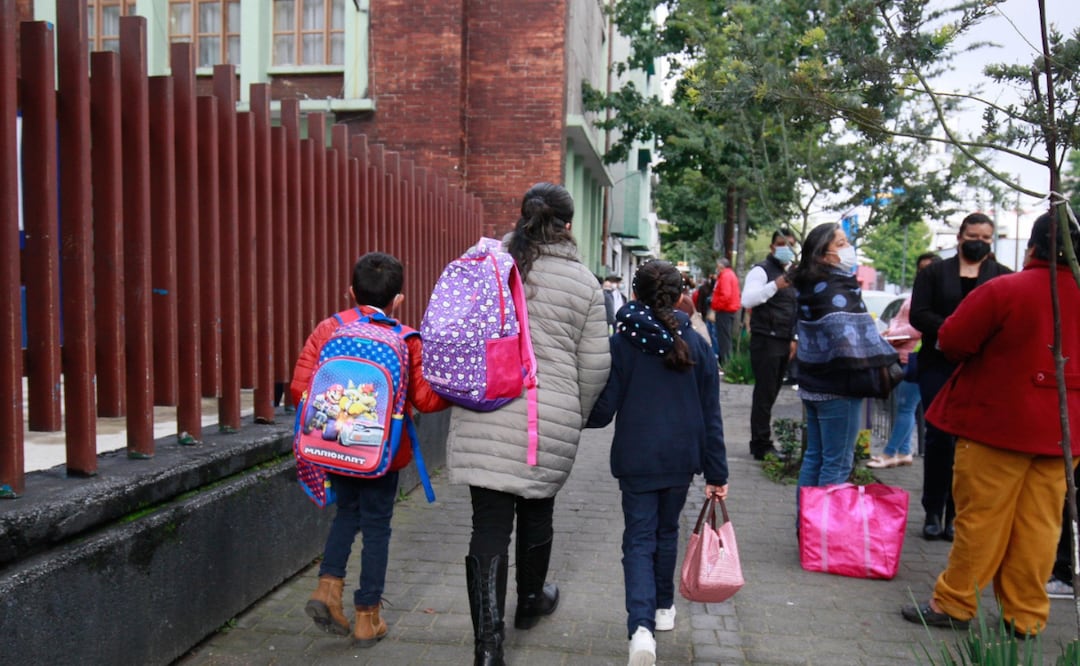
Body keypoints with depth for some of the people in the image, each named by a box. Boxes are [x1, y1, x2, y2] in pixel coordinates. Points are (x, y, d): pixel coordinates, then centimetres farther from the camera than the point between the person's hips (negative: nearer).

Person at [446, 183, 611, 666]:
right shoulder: (584, 283, 0)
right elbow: (595, 365, 1)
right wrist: (574, 415, 17)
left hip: (482, 418, 0)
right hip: (550, 423, 0)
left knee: (489, 524, 3)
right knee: (536, 512, 21)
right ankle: (530, 601, 43)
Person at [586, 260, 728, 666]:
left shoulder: (621, 343, -8)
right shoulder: (697, 344, 0)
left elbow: (603, 411, -7)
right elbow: (711, 415, 1)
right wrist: (716, 472, 6)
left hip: (636, 458, -3)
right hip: (682, 457, 3)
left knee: (639, 540, 2)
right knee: (666, 531, 22)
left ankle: (641, 626, -16)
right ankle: (663, 608, 37)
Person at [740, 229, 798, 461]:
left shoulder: (792, 274, 19)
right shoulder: (761, 270, -6)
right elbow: (747, 300, -20)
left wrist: (793, 338, 17)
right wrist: (774, 286, -30)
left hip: (784, 343, 7)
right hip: (765, 341, -7)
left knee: (771, 394, 9)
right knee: (764, 394, -7)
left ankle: (760, 442, 16)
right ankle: (762, 445, -2)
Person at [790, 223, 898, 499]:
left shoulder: (810, 287, 12)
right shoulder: (835, 290, -18)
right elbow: (850, 340, -27)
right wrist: (888, 359, -17)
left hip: (813, 384, 10)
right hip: (837, 390, -10)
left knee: (814, 457, 17)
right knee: (837, 464, -2)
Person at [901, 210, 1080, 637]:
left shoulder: (1003, 290, -14)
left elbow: (952, 342, -11)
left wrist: (993, 355, 8)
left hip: (998, 423, -5)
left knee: (982, 517, 1)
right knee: (1040, 523, 9)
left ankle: (954, 604, 10)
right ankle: (1026, 615, 18)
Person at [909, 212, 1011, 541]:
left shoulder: (1004, 277, 9)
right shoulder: (934, 273, 10)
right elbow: (918, 315, -1)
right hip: (940, 366, 0)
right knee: (939, 438, 2)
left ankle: (955, 515, 10)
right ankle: (933, 512, 13)